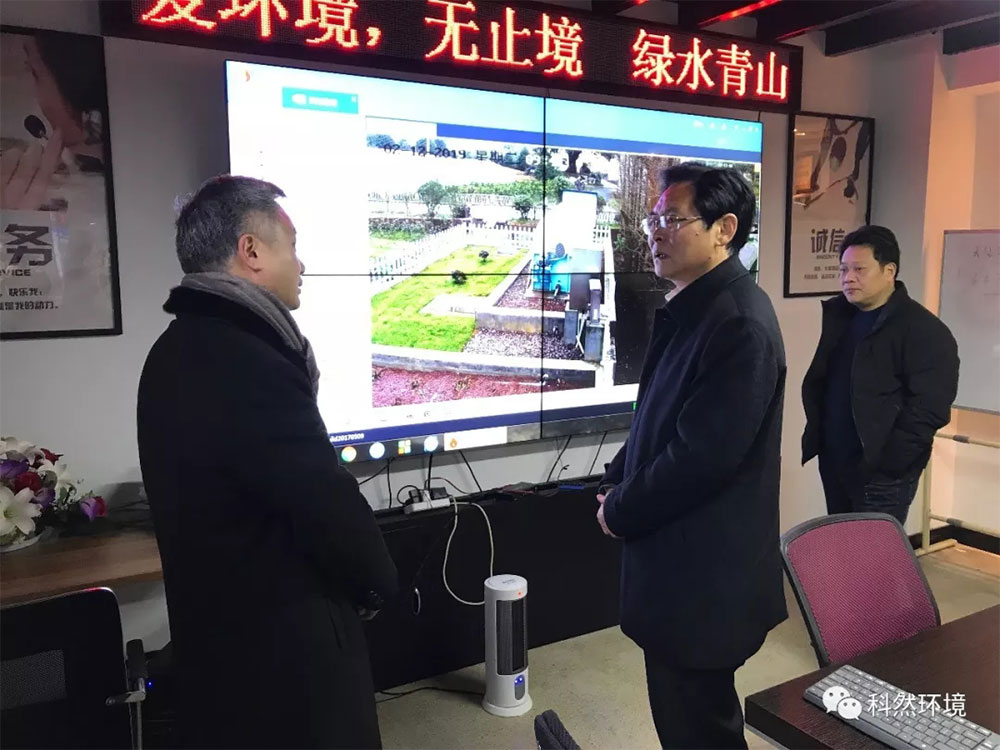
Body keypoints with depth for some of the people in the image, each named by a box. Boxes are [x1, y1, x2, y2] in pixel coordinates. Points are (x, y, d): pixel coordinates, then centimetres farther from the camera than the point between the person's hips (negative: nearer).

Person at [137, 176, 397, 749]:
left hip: (218, 628, 10)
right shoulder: (250, 365, -27)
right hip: (284, 642, -9)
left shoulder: (178, 352, 5)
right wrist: (378, 584, -8)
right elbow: (328, 505, -25)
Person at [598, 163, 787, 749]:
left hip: (705, 570, -9)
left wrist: (619, 511, -12)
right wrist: (617, 480, 3)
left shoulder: (740, 325, -23)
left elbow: (701, 456, -25)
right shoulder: (693, 307, 8)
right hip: (681, 555, 9)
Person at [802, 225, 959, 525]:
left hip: (881, 473, -7)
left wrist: (888, 462, -19)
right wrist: (816, 436, 7)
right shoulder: (835, 316, 7)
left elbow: (930, 407, -20)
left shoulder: (923, 331, -14)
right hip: (833, 462, 7)